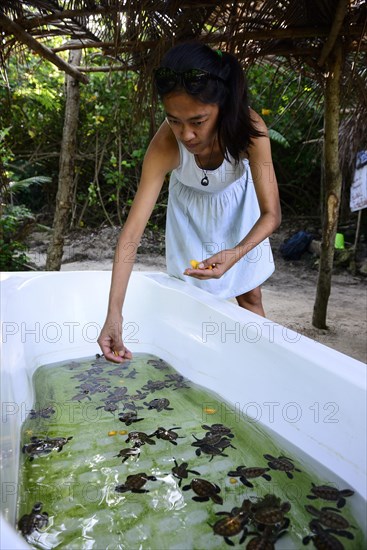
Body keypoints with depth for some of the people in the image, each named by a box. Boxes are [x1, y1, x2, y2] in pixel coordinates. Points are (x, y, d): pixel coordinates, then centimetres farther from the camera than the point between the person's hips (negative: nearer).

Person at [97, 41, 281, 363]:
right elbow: (132, 230, -38)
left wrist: (236, 253, -53)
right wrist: (114, 314, -44)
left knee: (251, 295, 6)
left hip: (237, 206, 0)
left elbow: (271, 213, -32)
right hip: (191, 210, 0)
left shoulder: (249, 128, -36)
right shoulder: (165, 145, -36)